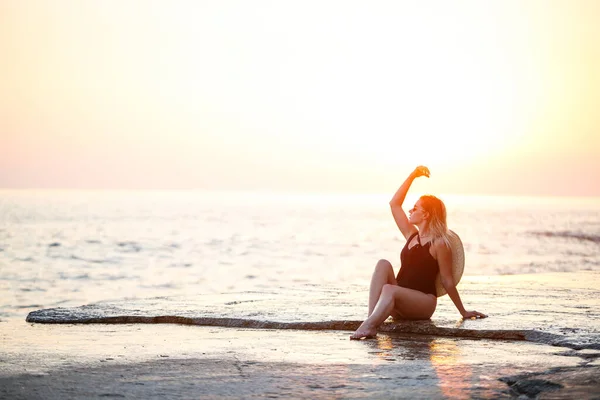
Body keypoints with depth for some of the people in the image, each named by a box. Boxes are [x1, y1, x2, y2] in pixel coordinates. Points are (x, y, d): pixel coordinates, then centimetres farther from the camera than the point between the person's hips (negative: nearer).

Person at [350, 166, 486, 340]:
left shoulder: (439, 243, -6)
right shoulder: (411, 235, 16)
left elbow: (447, 281, -2)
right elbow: (394, 204, 18)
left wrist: (463, 312, 1)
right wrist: (412, 176, 17)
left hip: (424, 304, -6)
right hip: (400, 305, 7)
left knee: (389, 290, -35)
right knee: (383, 264, -18)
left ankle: (368, 326, -55)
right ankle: (371, 317, -37)